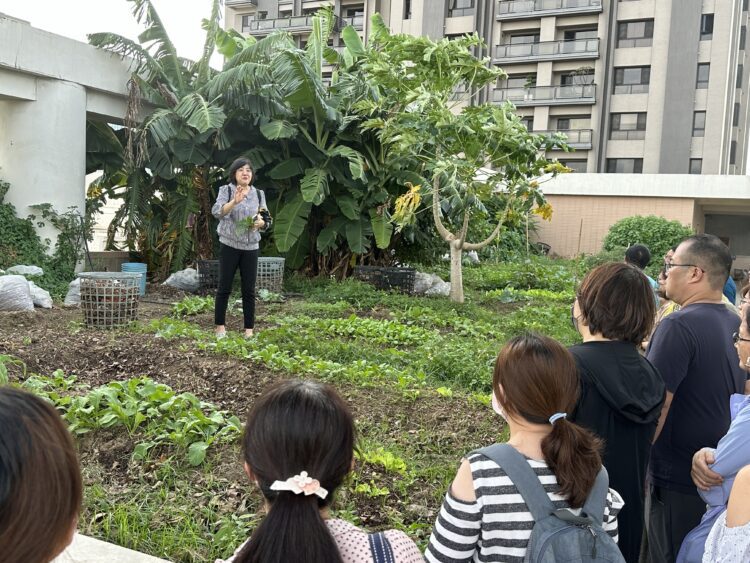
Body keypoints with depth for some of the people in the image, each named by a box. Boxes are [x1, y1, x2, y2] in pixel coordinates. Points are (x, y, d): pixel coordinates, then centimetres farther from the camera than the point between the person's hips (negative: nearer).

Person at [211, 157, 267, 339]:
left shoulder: (259, 194, 8)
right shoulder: (226, 190, -3)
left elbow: (265, 219, 10)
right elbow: (217, 212, -19)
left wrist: (261, 223, -14)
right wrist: (234, 202, -36)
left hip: (251, 247, 3)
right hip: (229, 245, -3)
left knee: (249, 289, 4)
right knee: (224, 287, 3)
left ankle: (249, 329, 11)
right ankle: (220, 326, 15)